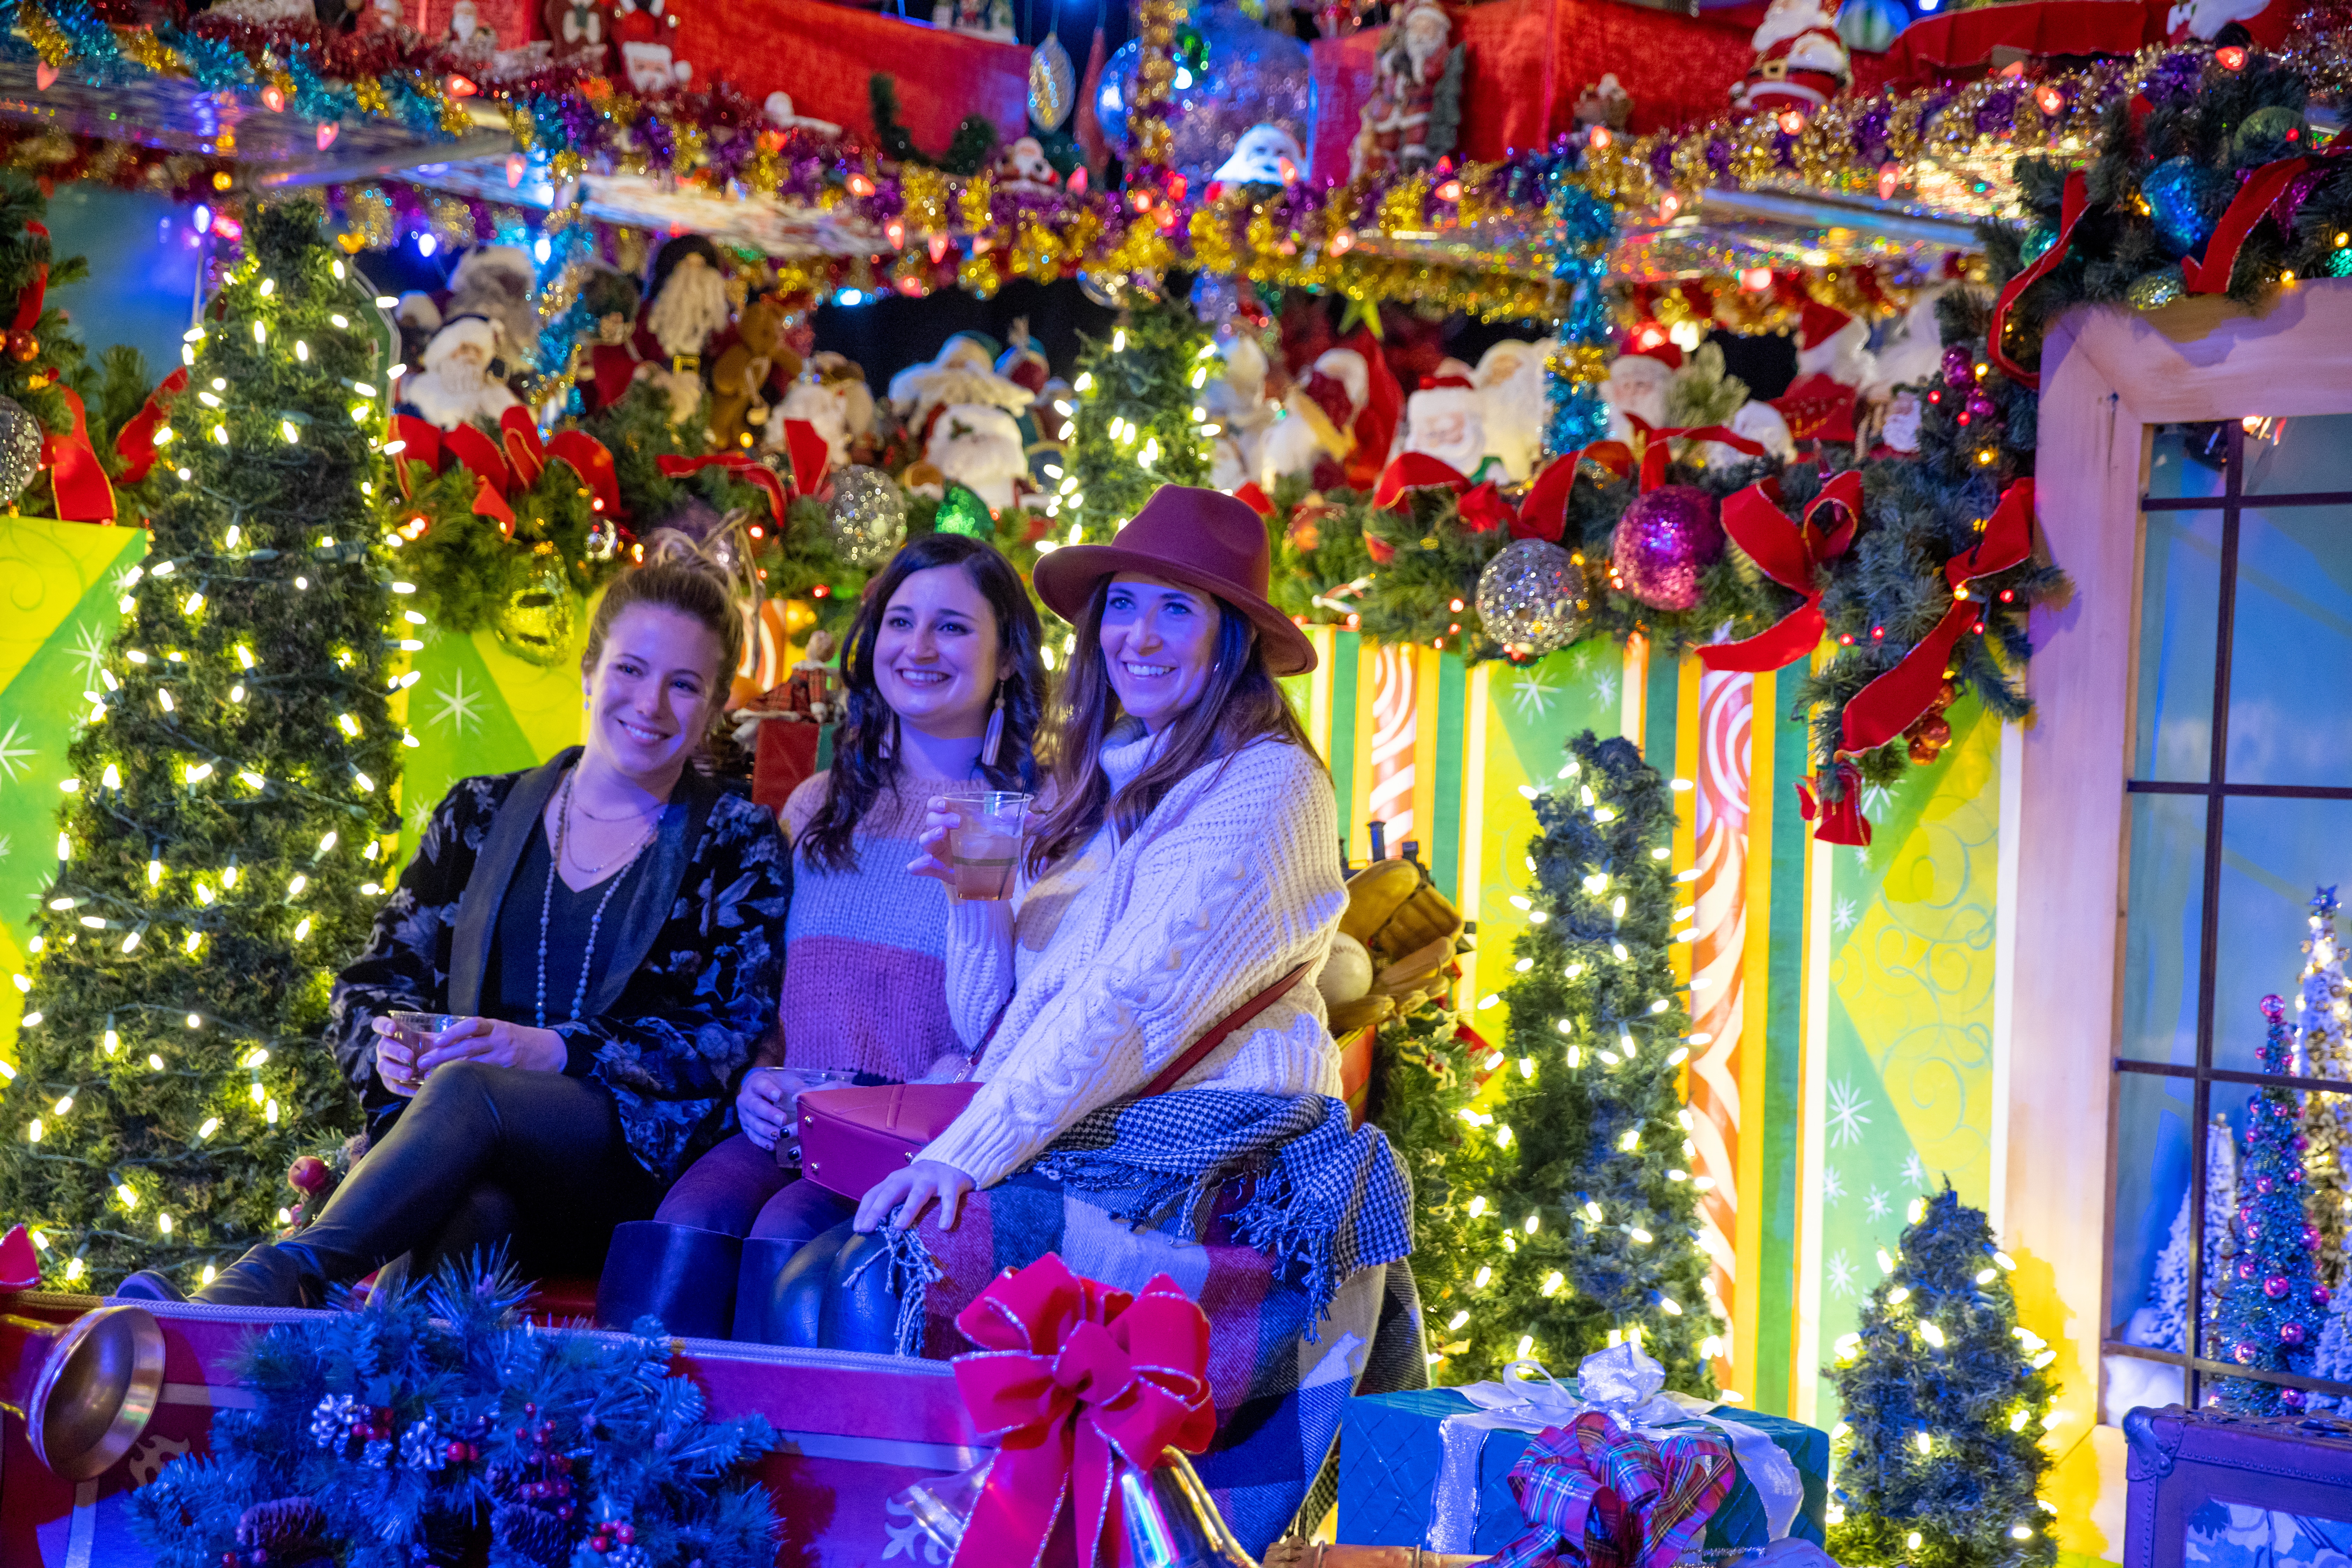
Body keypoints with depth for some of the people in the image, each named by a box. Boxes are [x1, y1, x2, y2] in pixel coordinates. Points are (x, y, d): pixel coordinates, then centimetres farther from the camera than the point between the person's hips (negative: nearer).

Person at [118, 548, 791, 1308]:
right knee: (471, 1211, -38)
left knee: (465, 1091, -37)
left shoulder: (739, 846, 9)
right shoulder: (481, 815, 20)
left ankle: (264, 1285, -52)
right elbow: (374, 981, 18)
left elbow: (727, 1040, -3)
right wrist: (388, 1047, -8)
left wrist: (550, 1049, -18)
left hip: (637, 1168, -3)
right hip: (486, 1168, 3)